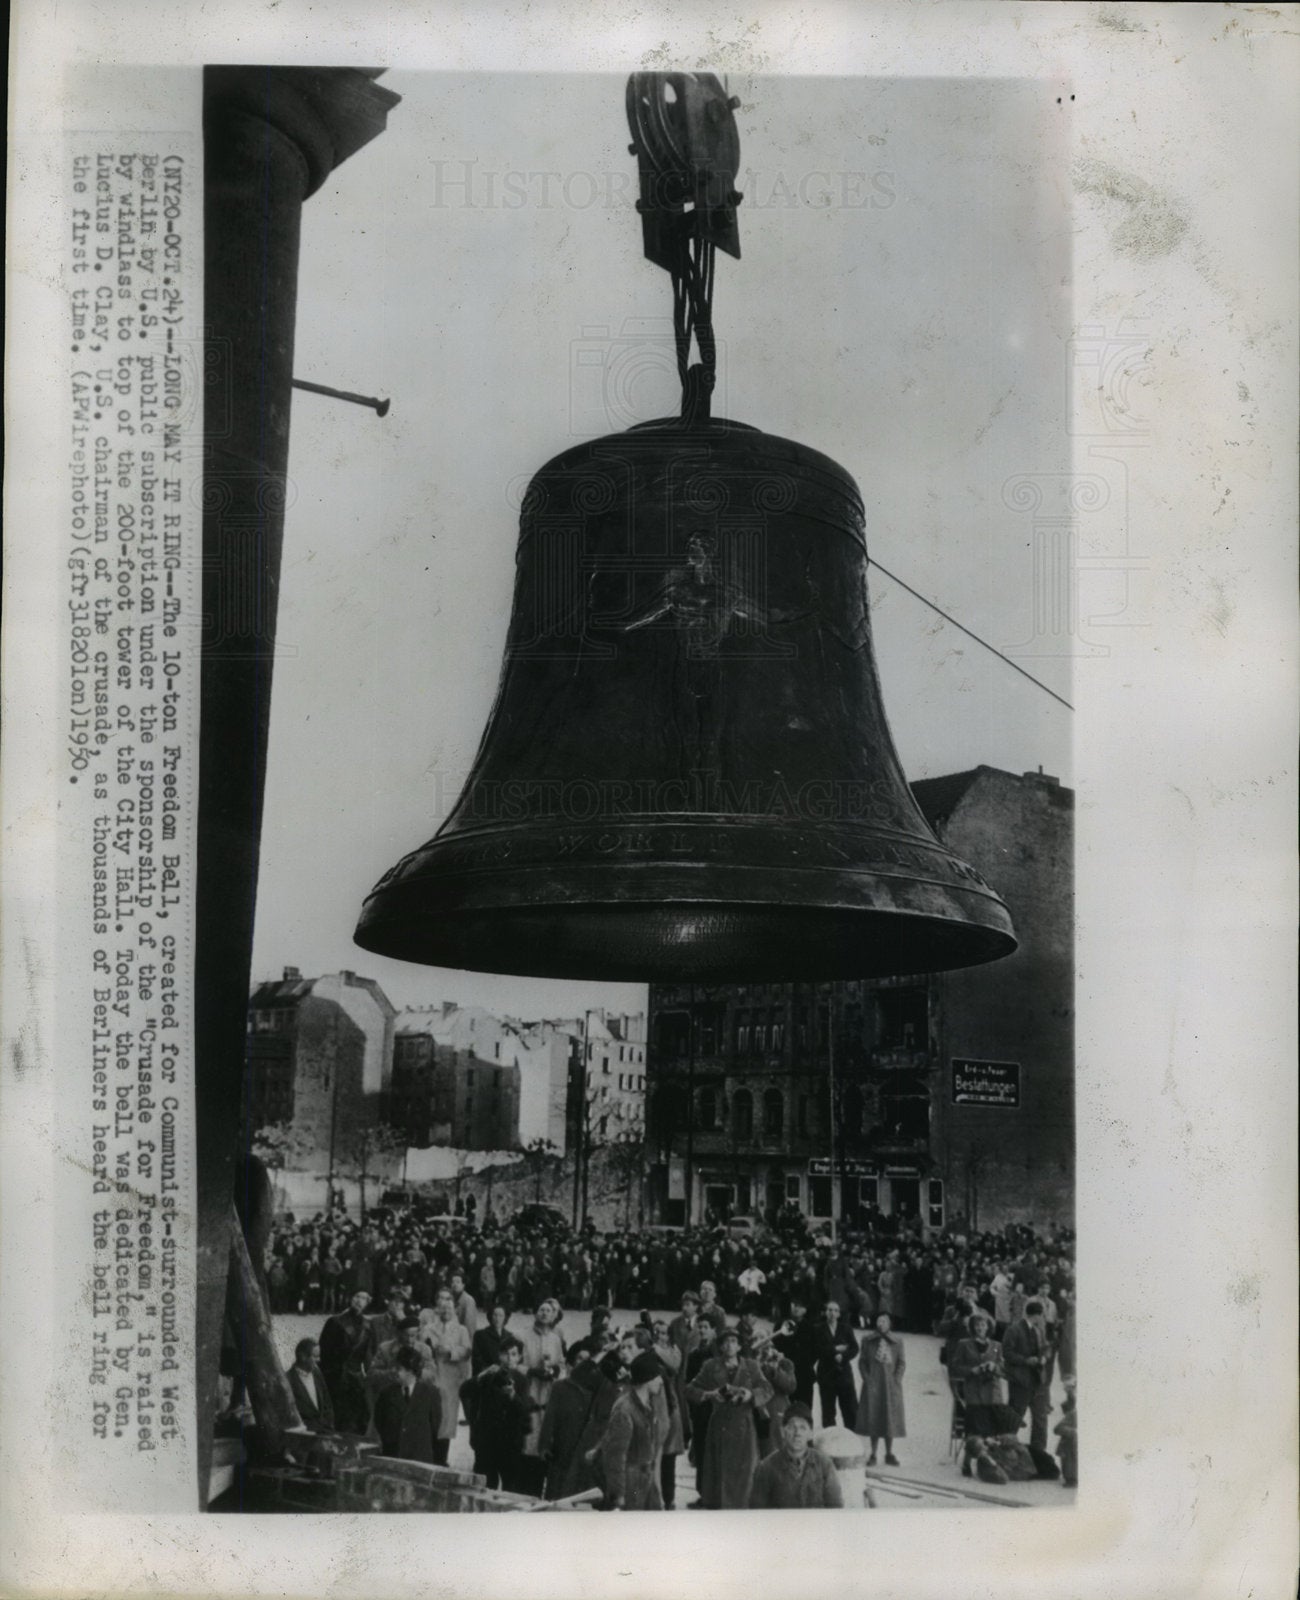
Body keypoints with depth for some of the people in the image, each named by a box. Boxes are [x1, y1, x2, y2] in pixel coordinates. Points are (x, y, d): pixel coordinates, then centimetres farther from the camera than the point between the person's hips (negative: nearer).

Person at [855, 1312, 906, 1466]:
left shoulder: (897, 1342, 2)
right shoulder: (868, 1340, 3)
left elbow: (902, 1363, 3)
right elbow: (862, 1361, 5)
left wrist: (896, 1380, -7)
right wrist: (867, 1378, -5)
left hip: (891, 1385, 0)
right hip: (873, 1385, 0)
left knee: (890, 1418, 3)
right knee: (873, 1418, 1)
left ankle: (889, 1454, 11)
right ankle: (873, 1454, 6)